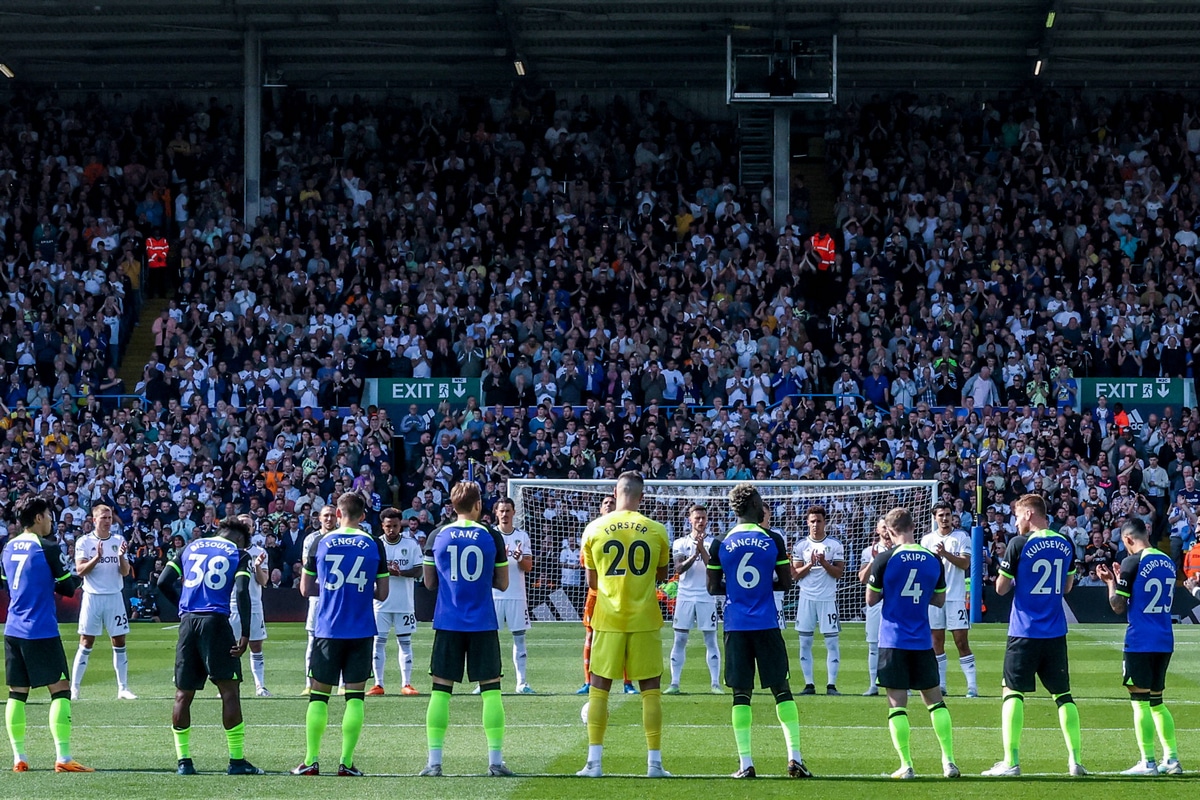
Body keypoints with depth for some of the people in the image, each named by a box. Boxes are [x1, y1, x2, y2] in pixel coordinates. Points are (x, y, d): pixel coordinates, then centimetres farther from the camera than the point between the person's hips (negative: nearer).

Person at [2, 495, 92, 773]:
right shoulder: (48, 548, -10)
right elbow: (68, 588, -5)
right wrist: (76, 578, 16)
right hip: (41, 632, -7)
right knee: (60, 690, -3)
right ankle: (63, 758, -10)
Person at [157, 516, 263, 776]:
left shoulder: (190, 547, 18)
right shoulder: (238, 554, 7)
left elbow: (163, 582, 11)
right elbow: (241, 592, -8)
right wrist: (245, 634, -10)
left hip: (188, 622, 4)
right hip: (216, 621, -4)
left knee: (183, 694, 9)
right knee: (229, 690, 0)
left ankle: (183, 760, 9)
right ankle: (236, 760, -2)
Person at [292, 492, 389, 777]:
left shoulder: (320, 543, 0)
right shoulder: (374, 545, 1)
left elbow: (305, 589, 7)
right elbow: (382, 593, 4)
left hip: (327, 630, 0)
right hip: (362, 633, 0)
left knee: (318, 696, 7)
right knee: (355, 696, 3)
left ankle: (311, 761, 4)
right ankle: (347, 762, -1)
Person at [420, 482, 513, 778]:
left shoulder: (437, 536, 1)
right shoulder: (492, 537, -2)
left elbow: (429, 583, 7)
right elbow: (502, 584, 4)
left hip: (447, 623, 1)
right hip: (483, 624, -1)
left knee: (440, 689, 4)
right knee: (490, 689, 4)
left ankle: (434, 761, 0)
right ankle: (496, 761, 2)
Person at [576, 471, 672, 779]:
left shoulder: (594, 529, -2)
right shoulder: (656, 531, -3)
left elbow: (592, 582, 6)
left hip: (608, 618, 0)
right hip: (645, 619, 0)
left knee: (599, 688, 8)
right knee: (651, 689, 6)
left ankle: (594, 761, 5)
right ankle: (654, 762, 4)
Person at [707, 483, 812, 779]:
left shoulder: (720, 544, 0)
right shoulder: (773, 541, -2)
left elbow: (713, 588, 3)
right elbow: (786, 583, 2)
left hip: (736, 626, 1)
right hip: (767, 625, -1)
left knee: (741, 693, 3)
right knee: (781, 690, 7)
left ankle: (745, 762, -1)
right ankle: (794, 757, 0)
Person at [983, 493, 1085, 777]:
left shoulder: (1019, 544, -9)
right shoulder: (1066, 545, 5)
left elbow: (1001, 588, -3)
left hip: (1024, 633, -4)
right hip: (1056, 633, 4)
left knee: (1013, 693, 2)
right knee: (1063, 694, 11)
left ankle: (1011, 762, -4)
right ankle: (1075, 760, 8)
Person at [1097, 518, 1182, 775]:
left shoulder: (1132, 562, -12)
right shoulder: (1168, 562, 10)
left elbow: (1118, 606, -9)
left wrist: (1111, 582, 8)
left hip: (1140, 641, -7)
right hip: (1165, 641, 7)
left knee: (1140, 701, -2)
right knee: (1156, 701, 15)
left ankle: (1148, 762, -4)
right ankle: (1171, 759, 11)